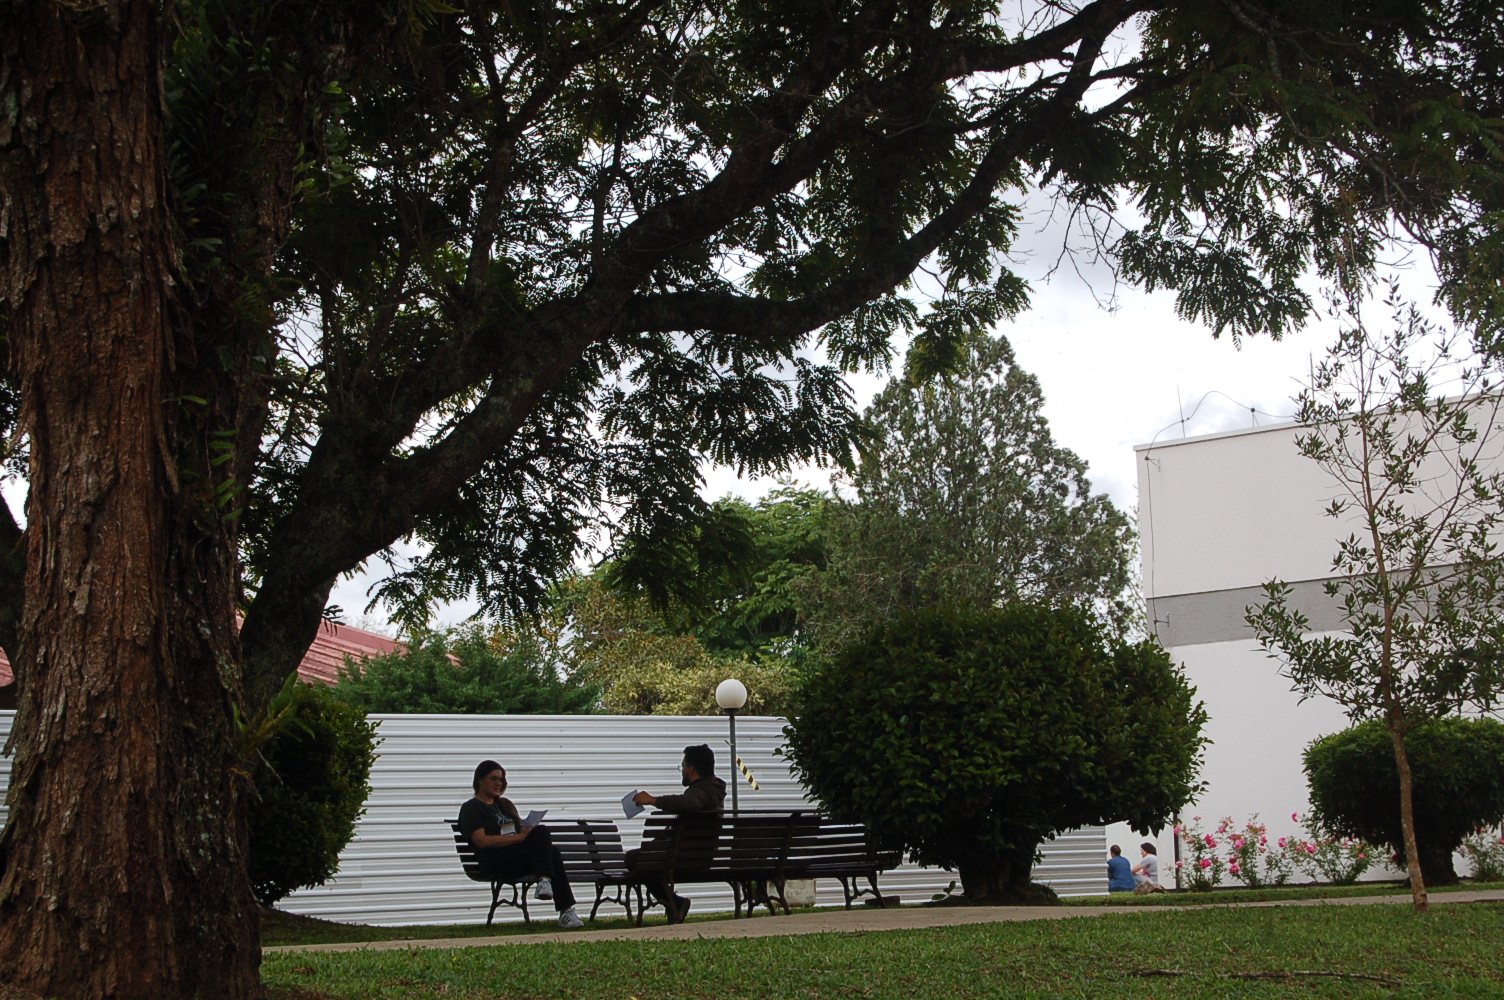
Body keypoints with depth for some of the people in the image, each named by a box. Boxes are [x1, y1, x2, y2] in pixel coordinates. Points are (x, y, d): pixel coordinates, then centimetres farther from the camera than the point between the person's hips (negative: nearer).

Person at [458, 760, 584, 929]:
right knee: (542, 832, -28)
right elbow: (482, 841, -10)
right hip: (495, 863, -7)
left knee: (552, 852, -29)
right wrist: (519, 837, -17)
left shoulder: (505, 804, 30)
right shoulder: (471, 808, 6)